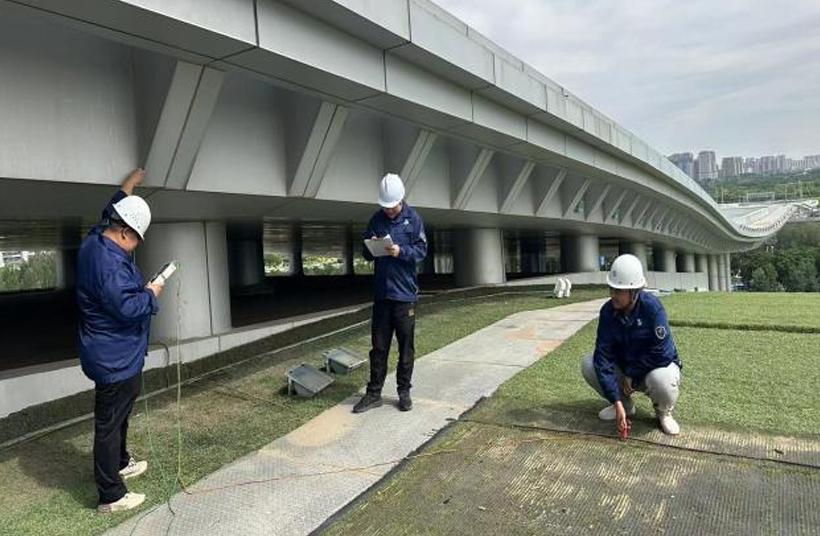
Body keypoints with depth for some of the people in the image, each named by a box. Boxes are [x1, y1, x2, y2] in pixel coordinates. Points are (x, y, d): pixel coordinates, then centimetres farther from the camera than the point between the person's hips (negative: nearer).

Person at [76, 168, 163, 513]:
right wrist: (151, 293, -12)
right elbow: (127, 307, -30)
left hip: (112, 355, 11)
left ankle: (120, 463, 45)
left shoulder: (95, 239, 3)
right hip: (115, 359, -10)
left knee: (118, 416, 26)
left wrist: (128, 187, 33)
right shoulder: (108, 262, -28)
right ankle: (111, 497, 13)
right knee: (110, 423, 1)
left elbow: (112, 213, 23)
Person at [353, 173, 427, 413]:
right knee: (378, 346, 7)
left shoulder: (413, 218, -2)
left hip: (405, 294, -2)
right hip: (382, 293, 3)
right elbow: (366, 253, 9)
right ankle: (374, 393, 17)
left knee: (406, 346, 7)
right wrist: (372, 248, -13)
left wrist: (401, 251, -21)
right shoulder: (376, 220, 6)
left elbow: (422, 250, -4)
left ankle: (404, 392, 20)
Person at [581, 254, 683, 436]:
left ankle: (664, 412, 0)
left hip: (658, 365, -4)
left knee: (661, 379, -38)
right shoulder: (608, 311, -15)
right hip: (625, 367, 4)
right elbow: (604, 355, -20)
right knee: (589, 365, -17)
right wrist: (617, 402, -27)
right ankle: (625, 403, 8)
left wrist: (632, 375, -18)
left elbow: (661, 353, -28)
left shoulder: (652, 307, -27)